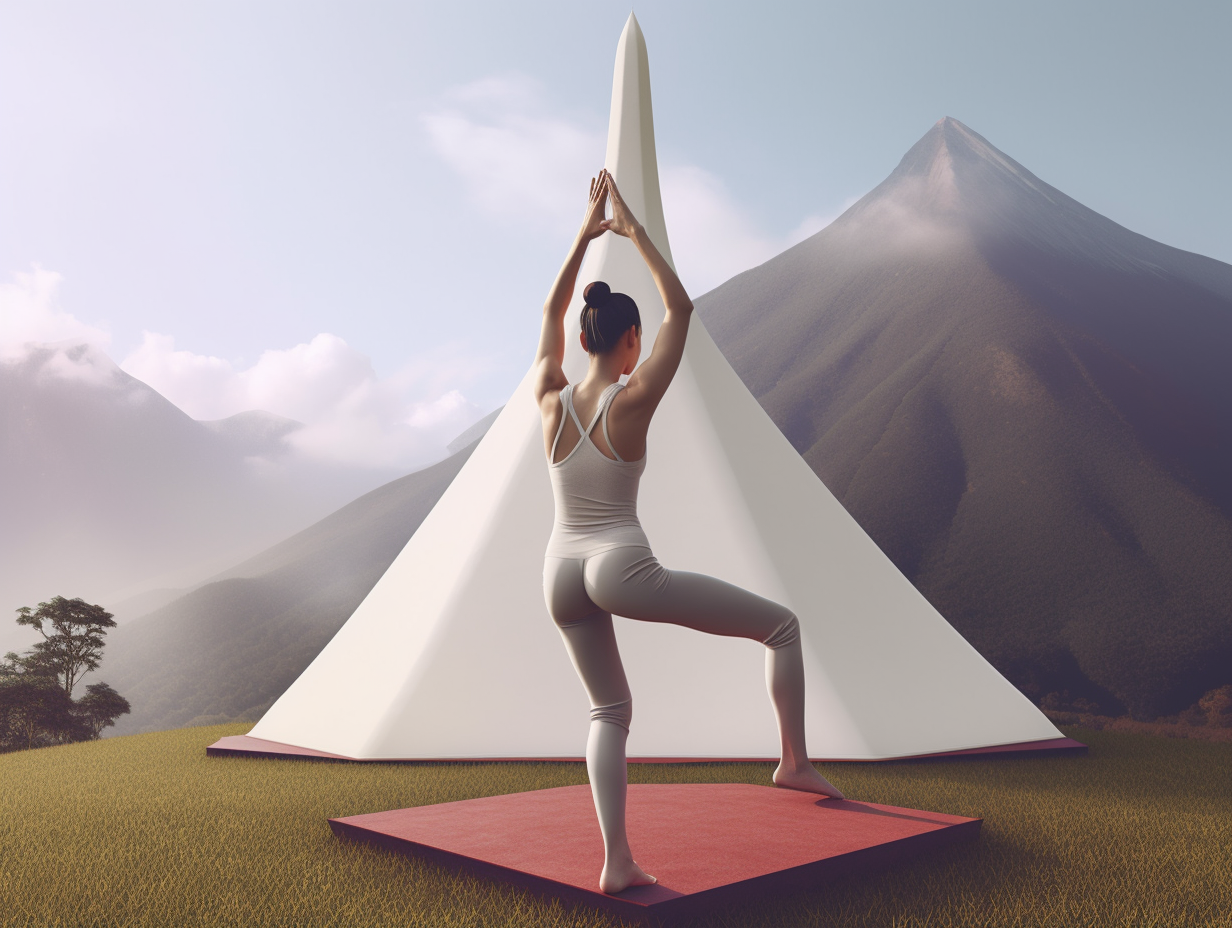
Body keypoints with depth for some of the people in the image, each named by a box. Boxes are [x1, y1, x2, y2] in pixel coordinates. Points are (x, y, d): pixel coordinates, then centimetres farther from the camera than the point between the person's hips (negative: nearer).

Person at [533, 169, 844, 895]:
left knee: (611, 710, 19)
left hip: (562, 573, 6)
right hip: (624, 570, -6)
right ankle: (795, 761, 13)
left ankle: (617, 861, 9)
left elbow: (552, 314, 16)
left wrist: (585, 234, 17)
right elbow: (683, 309, -5)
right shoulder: (632, 401, -12)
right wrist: (635, 232, 1)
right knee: (782, 625, 9)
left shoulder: (551, 399, 0)